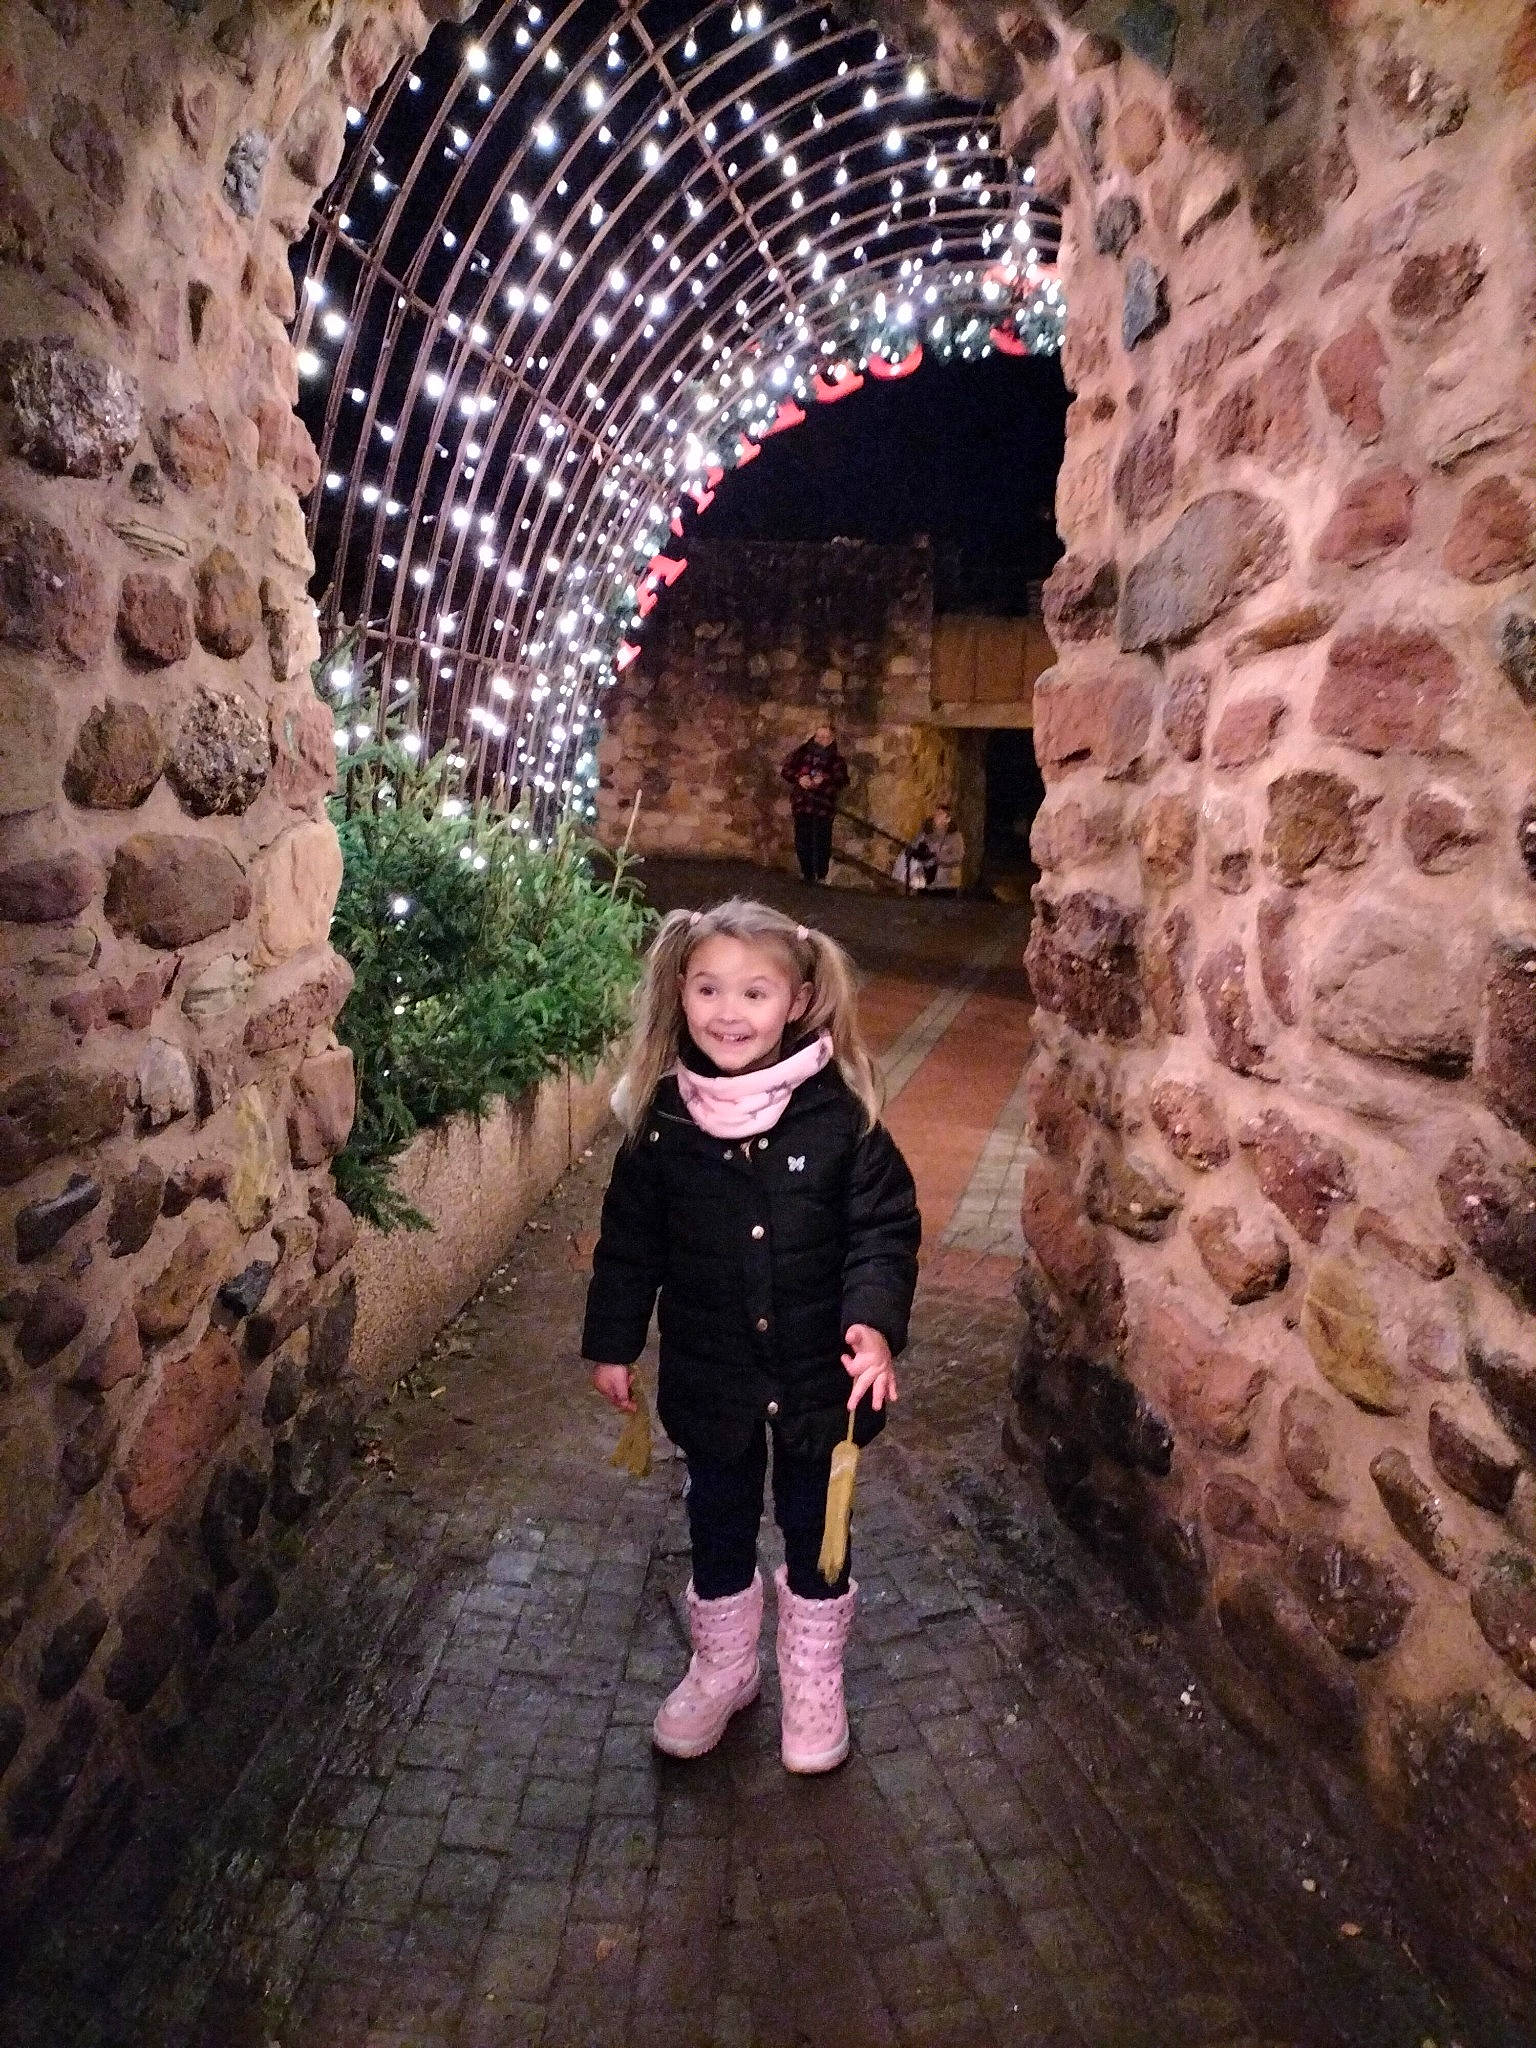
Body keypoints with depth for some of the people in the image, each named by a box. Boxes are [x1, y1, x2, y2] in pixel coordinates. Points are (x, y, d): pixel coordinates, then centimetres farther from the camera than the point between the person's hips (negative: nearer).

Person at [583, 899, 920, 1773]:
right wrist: (612, 1342, 4)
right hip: (709, 1373, 2)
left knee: (814, 1526, 18)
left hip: (819, 1373, -1)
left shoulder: (840, 1114, -16)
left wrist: (874, 1321, -27)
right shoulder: (661, 1119, -9)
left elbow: (885, 1228, -13)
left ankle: (815, 1683, 43)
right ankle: (722, 1669, 46)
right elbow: (630, 1239, 0)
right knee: (719, 1524, 21)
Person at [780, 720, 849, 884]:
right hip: (802, 805, 2)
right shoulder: (802, 752, 8)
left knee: (822, 843, -2)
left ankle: (821, 875, 10)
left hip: (824, 808, -2)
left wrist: (825, 780, -21)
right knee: (803, 841, 6)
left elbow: (842, 781, -6)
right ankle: (807, 874, 18)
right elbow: (786, 770, 7)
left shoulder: (836, 759, 3)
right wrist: (798, 778, -11)